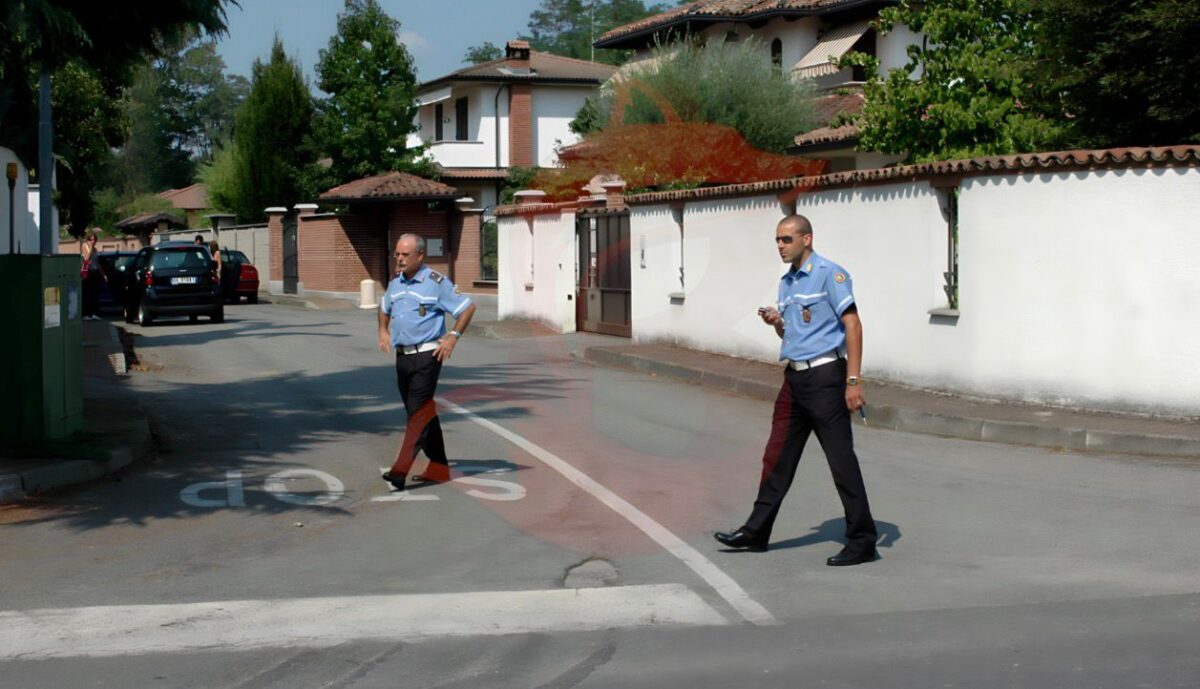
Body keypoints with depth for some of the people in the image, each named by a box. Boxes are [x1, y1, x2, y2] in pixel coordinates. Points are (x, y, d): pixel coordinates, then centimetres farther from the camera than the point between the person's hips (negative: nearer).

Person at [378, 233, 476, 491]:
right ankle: (438, 467, 20)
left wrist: (453, 337, -10)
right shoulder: (395, 281, 11)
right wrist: (383, 331, 15)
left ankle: (400, 470, -20)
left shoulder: (436, 282, -8)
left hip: (427, 356, -7)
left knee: (418, 412, -12)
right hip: (402, 356, 7)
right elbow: (384, 307, 31)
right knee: (425, 412, 12)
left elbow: (467, 308, -4)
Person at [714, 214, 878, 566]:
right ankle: (756, 531, 19)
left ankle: (862, 542, 2)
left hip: (825, 375, -8)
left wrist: (853, 381, -21)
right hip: (795, 378, 8)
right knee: (777, 456, 11)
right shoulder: (786, 282, 16)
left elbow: (853, 326, -14)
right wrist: (776, 322, 1)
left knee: (841, 460, -4)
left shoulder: (829, 274, -9)